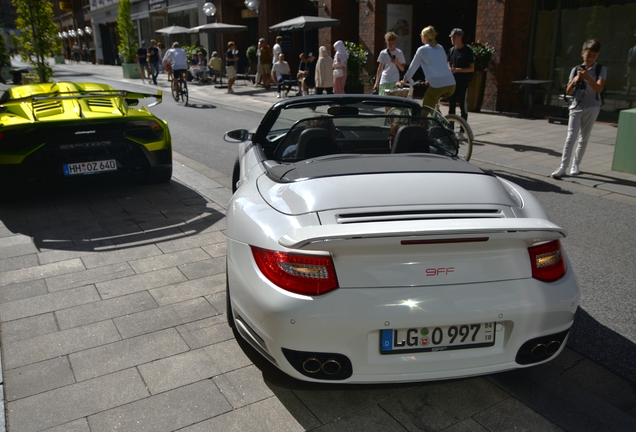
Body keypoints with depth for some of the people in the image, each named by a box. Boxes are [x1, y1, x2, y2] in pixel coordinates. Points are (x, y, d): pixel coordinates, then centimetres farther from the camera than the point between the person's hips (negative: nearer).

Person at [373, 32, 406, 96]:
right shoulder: (383, 53, 9)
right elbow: (380, 68, 14)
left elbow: (403, 69, 5)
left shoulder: (399, 53, 3)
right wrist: (376, 82, 10)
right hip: (383, 82, 2)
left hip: (394, 82, -2)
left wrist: (397, 63, -15)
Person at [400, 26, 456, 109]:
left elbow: (413, 67, 9)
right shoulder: (441, 48, 21)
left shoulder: (422, 49, 3)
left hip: (437, 86, -6)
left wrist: (403, 82, 21)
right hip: (451, 85, 6)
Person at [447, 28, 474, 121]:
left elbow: (472, 68, -9)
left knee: (463, 106, -1)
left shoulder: (467, 51, -7)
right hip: (452, 82, 6)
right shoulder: (451, 50, 10)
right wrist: (449, 69, -3)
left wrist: (457, 70, -19)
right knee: (451, 105, 9)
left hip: (463, 83, -6)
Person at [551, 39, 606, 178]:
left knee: (583, 138, 8)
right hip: (576, 107, 0)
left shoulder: (601, 70, -1)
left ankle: (575, 165, 18)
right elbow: (568, 91, 0)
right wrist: (575, 80, -18)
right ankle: (563, 166, -12)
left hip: (592, 108, 0)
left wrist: (588, 78, -29)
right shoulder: (576, 69, 3)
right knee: (571, 137, -9)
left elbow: (599, 88, -16)